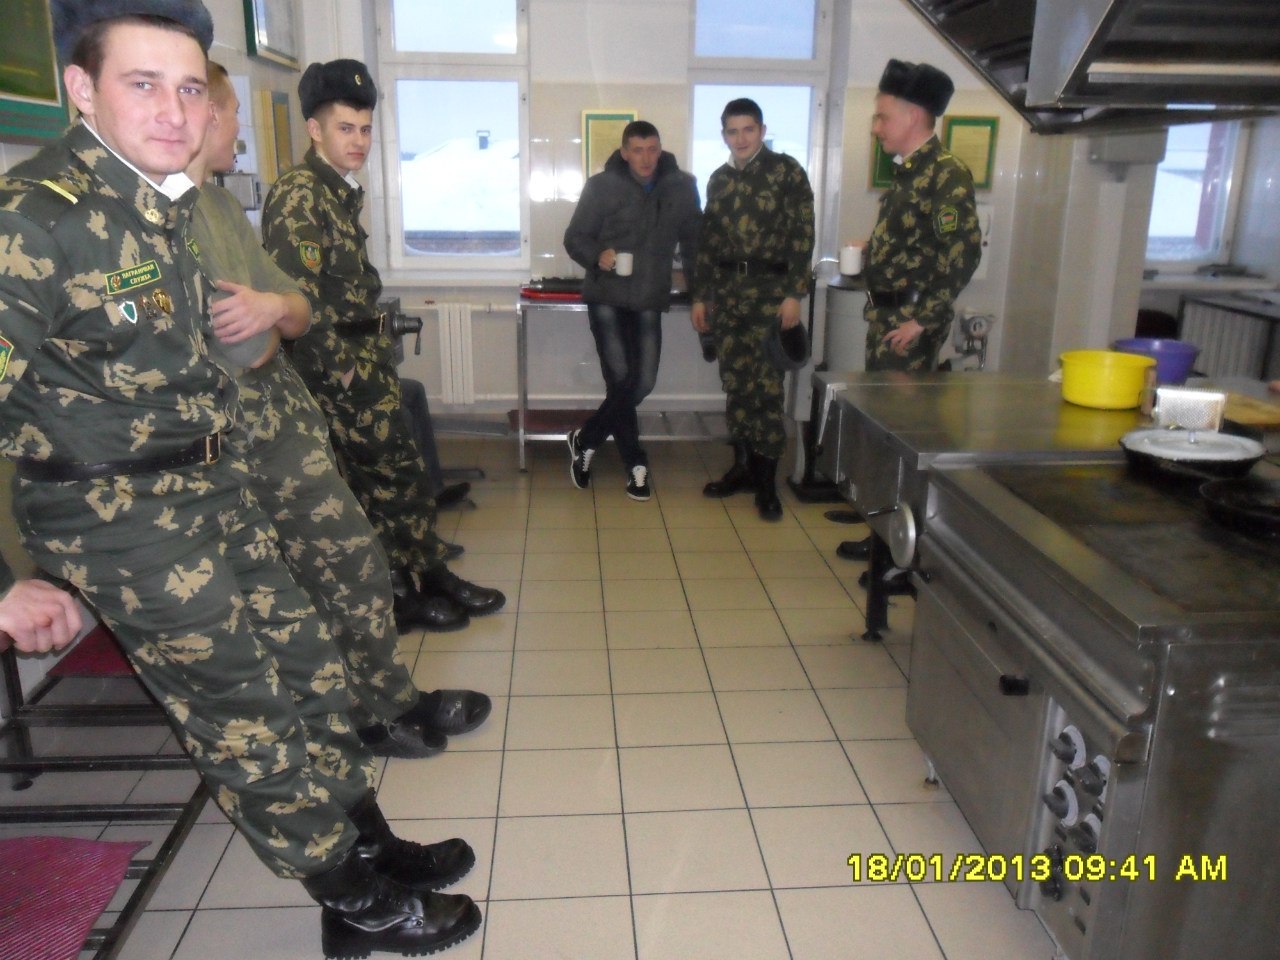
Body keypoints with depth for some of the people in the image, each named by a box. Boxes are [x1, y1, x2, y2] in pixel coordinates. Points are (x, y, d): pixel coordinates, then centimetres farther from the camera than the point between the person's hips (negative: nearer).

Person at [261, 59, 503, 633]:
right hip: (336, 367, -9)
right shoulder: (298, 195, -15)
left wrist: (378, 345, 15)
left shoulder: (343, 192, 16)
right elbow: (298, 296, -22)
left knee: (401, 471, 14)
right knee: (393, 476, -3)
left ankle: (430, 576, 25)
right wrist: (341, 369, -18)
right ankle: (399, 597, 12)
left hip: (365, 358, 9)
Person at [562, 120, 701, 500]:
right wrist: (597, 256, -21)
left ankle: (585, 440, 20)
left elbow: (693, 240, 13)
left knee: (643, 383, 0)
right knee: (622, 380, -9)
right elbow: (574, 238, 0)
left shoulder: (682, 187, 3)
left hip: (650, 301, 3)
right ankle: (635, 463, 12)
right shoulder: (601, 186, -4)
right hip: (607, 298, -3)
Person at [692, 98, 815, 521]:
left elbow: (802, 233, -6)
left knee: (766, 385, -7)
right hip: (726, 291, 5)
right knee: (735, 383, 6)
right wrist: (700, 296, 13)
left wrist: (794, 294, -12)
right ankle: (743, 466, 19)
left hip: (770, 291, -5)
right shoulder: (718, 180, 15)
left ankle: (766, 481, 1)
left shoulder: (786, 171, -1)